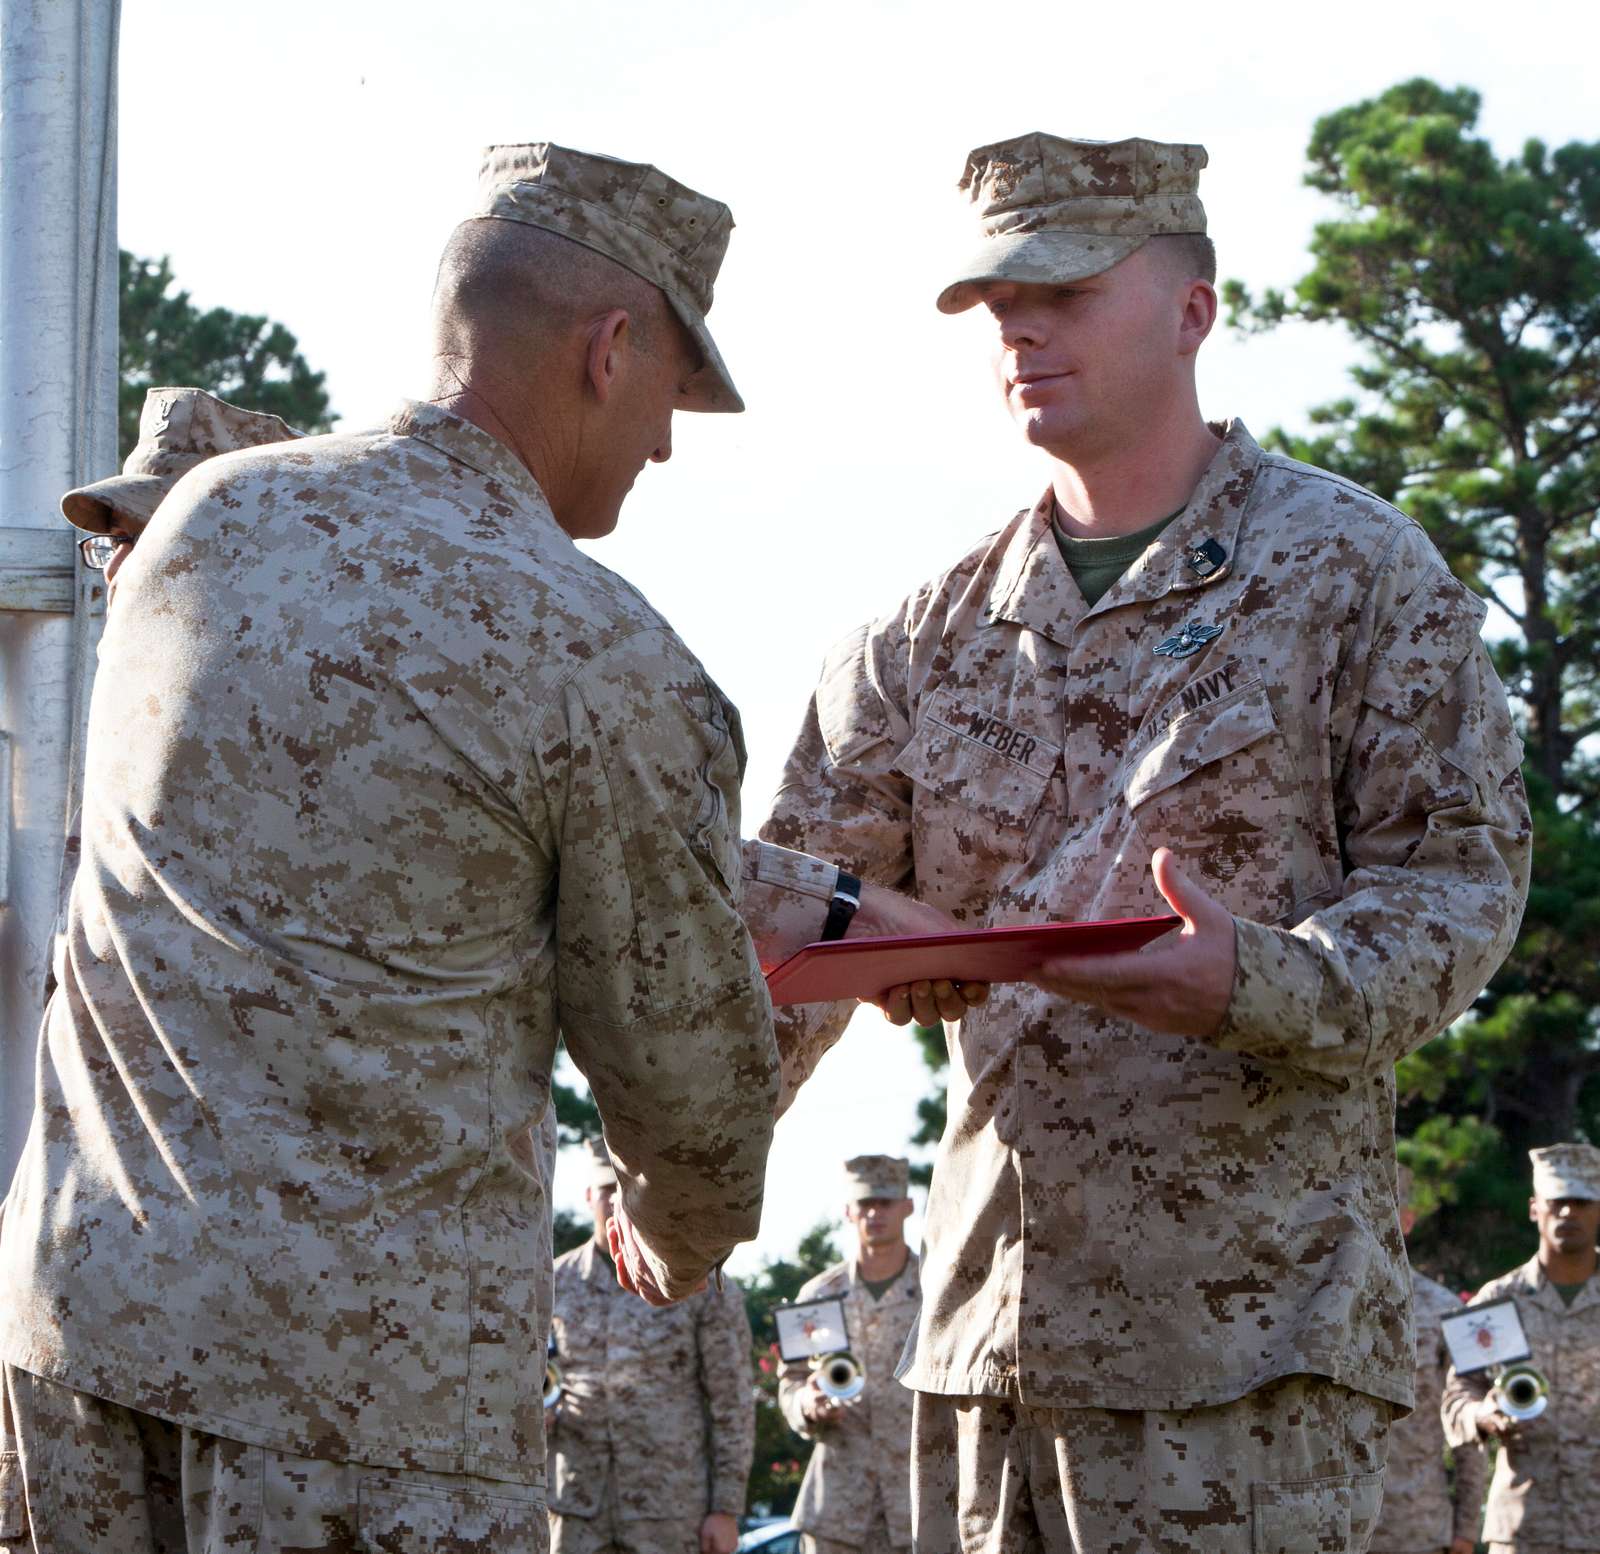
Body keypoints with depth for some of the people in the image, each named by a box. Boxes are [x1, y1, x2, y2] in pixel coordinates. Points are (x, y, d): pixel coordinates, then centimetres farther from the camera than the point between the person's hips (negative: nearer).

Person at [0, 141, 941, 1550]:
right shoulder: (604, 658, -12)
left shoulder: (207, 516, 7)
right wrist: (682, 1237, 20)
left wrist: (766, 885, 26)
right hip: (365, 1358, -6)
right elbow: (682, 1065, -3)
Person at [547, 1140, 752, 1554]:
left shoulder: (705, 1286, -5)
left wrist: (727, 1511, -8)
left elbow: (733, 1405, -4)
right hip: (579, 1505, 3)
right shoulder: (557, 1283, 4)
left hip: (670, 1507, -3)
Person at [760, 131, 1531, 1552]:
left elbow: (1459, 876, -3)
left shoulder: (1354, 570, 2)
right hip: (982, 1314, 5)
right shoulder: (929, 637, 14)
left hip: (1247, 1328, -5)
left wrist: (1260, 985, -23)